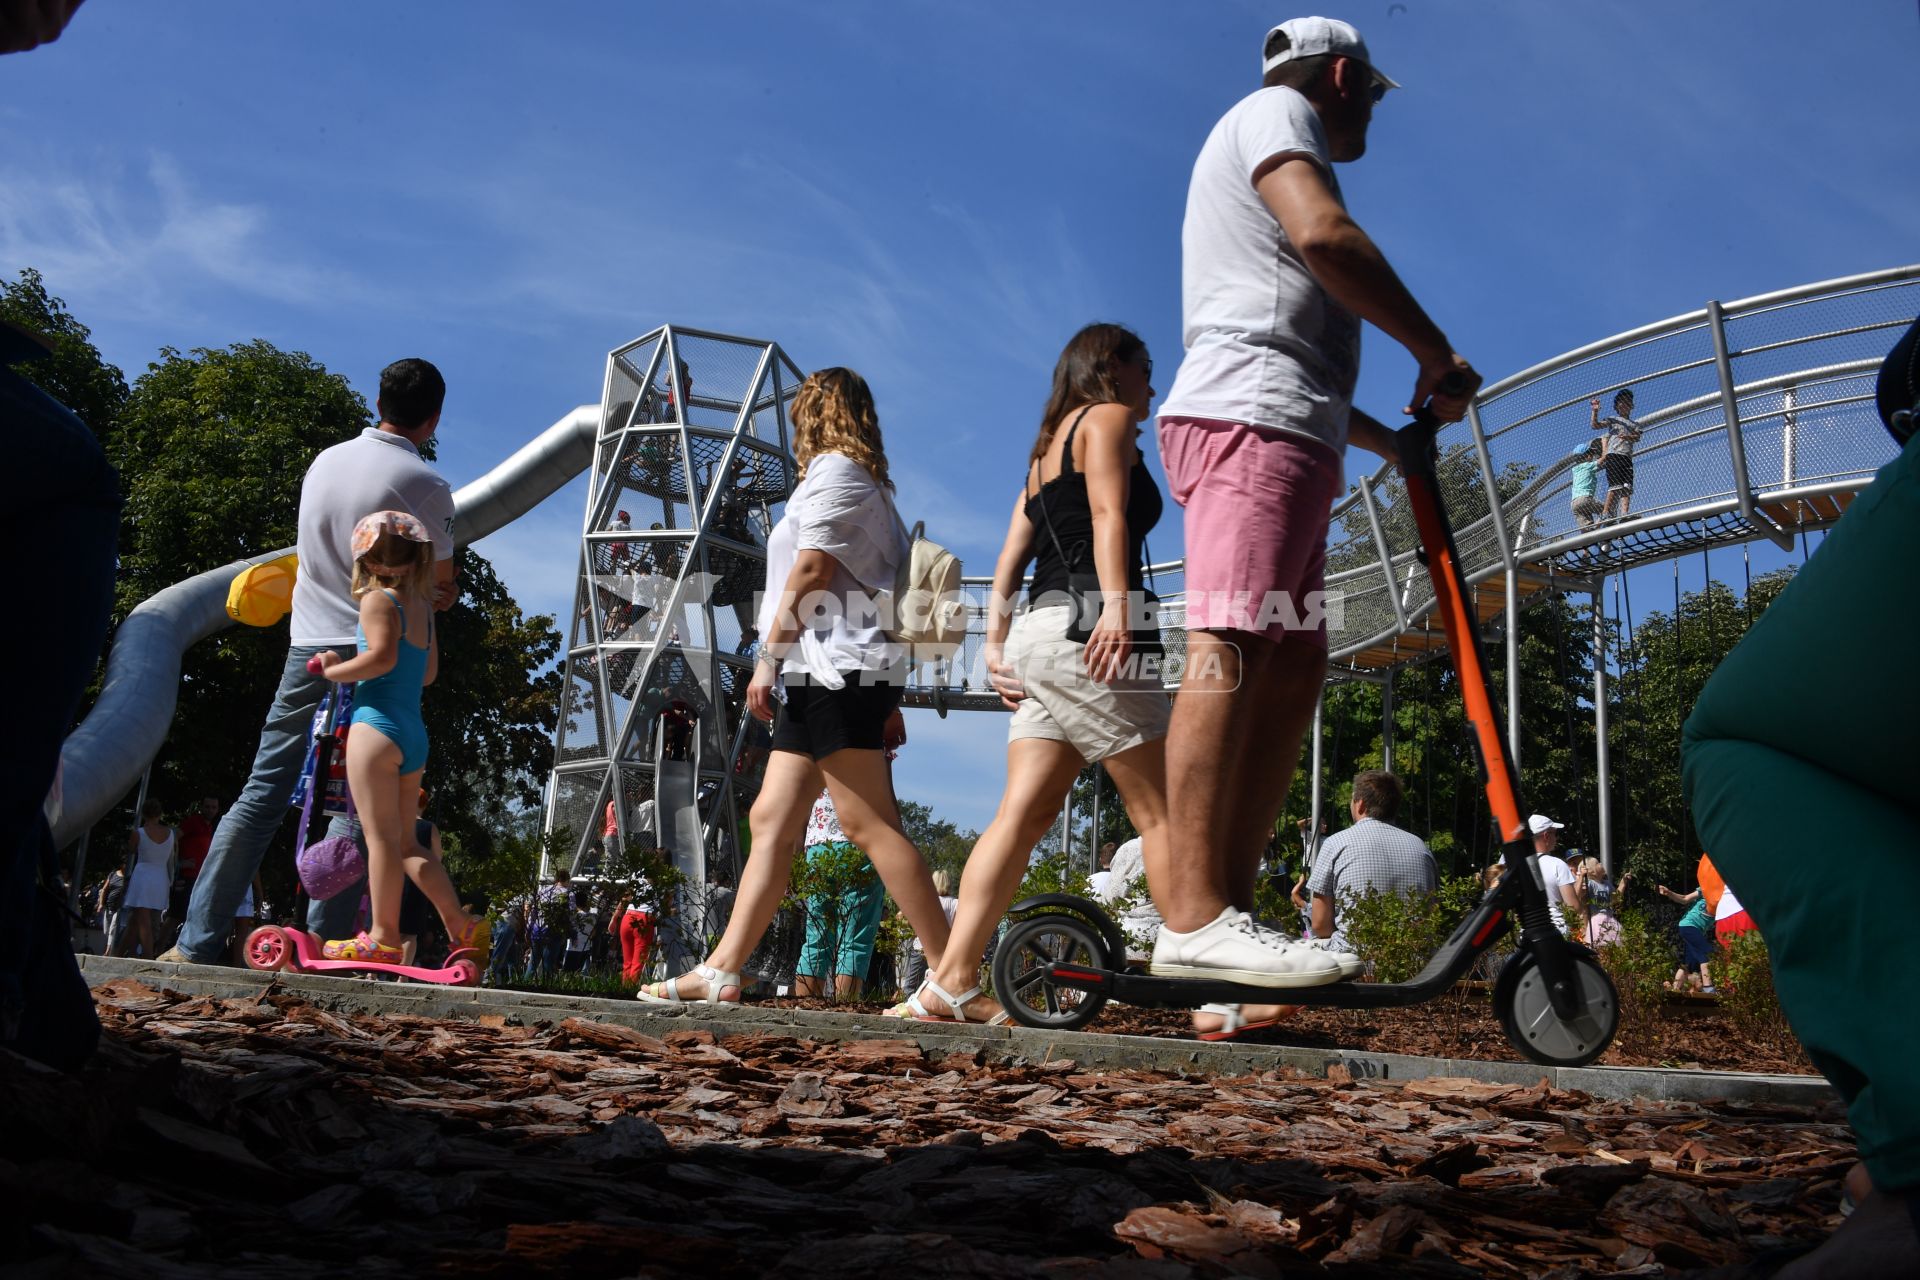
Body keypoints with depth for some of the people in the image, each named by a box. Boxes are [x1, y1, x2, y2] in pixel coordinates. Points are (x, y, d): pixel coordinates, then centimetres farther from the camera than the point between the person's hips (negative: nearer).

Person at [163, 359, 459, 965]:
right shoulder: (425, 484, -7)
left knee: (262, 794, 7)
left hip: (308, 644, 5)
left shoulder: (325, 461, 10)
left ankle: (197, 941, 5)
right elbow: (443, 584, 3)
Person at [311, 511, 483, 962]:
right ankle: (460, 924, 9)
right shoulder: (422, 606, 15)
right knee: (406, 841, 13)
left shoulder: (378, 600, -6)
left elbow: (382, 656, -21)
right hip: (415, 733, 8)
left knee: (382, 835, -6)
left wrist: (333, 671, -7)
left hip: (377, 724, -8)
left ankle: (384, 936, -5)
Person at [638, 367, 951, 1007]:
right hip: (819, 678, 10)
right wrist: (887, 703, 21)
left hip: (835, 669, -10)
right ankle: (719, 970, 4)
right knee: (771, 822, 5)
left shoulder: (831, 471, -1)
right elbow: (886, 588, 23)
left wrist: (768, 657, -11)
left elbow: (812, 571, -12)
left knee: (868, 823, -14)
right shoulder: (871, 485, 27)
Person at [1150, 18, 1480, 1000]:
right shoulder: (1274, 110, 8)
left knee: (1294, 664, 2)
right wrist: (1435, 353, -7)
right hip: (1249, 420, -10)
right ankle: (1195, 917, -27)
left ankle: (1227, 908, -3)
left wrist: (1390, 436, 34)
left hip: (1288, 434, 10)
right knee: (1231, 647, -20)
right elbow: (1323, 232, -14)